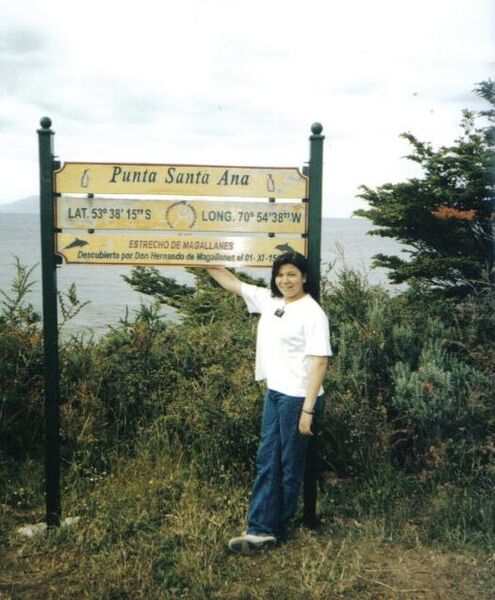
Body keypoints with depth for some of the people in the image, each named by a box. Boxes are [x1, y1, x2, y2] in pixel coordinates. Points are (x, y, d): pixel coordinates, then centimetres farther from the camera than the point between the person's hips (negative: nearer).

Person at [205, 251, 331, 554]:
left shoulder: (312, 313, -13)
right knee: (267, 461, 7)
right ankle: (261, 529, 12)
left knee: (290, 465, 6)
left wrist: (308, 409, -20)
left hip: (298, 397, -8)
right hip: (274, 393, 8)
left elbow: (320, 361, -17)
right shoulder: (269, 300, 7)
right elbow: (232, 282, 17)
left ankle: (276, 526, 18)